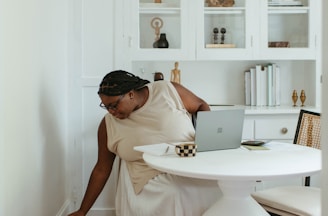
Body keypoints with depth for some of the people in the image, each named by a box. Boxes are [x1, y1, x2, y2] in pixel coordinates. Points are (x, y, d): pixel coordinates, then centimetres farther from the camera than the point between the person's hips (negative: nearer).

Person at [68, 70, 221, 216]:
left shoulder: (169, 91, -9)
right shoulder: (108, 124, -4)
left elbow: (201, 106, 6)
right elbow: (101, 169, 3)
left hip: (194, 180, -1)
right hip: (150, 191, 1)